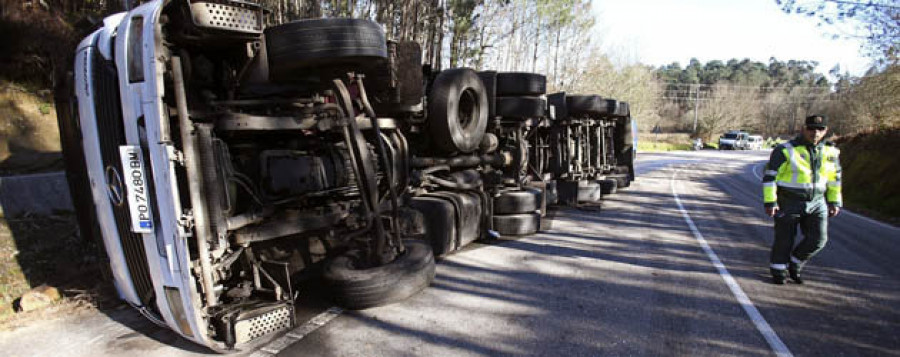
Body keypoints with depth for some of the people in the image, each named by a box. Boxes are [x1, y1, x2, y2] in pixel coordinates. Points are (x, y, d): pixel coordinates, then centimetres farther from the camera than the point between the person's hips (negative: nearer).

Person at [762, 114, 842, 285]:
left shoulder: (830, 152, 5)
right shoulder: (786, 150, -12)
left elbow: (835, 178, 18)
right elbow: (769, 176, -12)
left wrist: (834, 202, 17)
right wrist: (770, 202, -15)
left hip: (817, 203, 5)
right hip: (789, 203, -5)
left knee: (818, 239, -1)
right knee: (784, 240, 2)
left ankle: (794, 265, 23)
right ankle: (778, 272, 20)